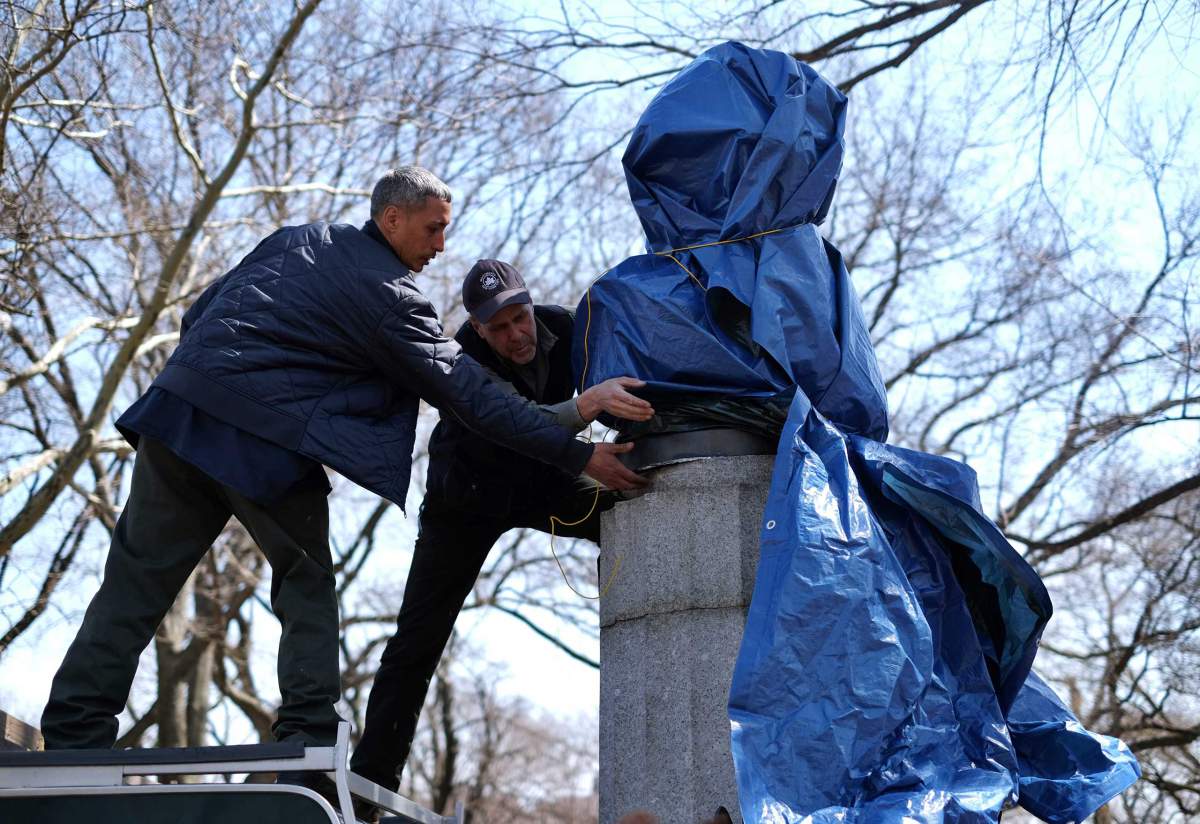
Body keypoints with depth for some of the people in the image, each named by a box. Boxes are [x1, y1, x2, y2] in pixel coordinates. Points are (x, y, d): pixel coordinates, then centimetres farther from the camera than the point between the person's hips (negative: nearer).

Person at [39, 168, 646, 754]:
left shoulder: (299, 238, 21)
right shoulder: (389, 297, 1)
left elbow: (196, 315, 23)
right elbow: (470, 396, -3)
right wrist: (578, 455, -2)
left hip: (178, 407, 6)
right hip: (264, 440, -6)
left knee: (139, 578, 9)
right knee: (308, 584, 11)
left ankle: (73, 736, 7)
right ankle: (308, 737, 2)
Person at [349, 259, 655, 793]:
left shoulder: (563, 328, -20)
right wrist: (588, 404, -64)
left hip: (546, 483, 4)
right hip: (470, 497, -4)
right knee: (417, 638, -6)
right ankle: (371, 777, 1)